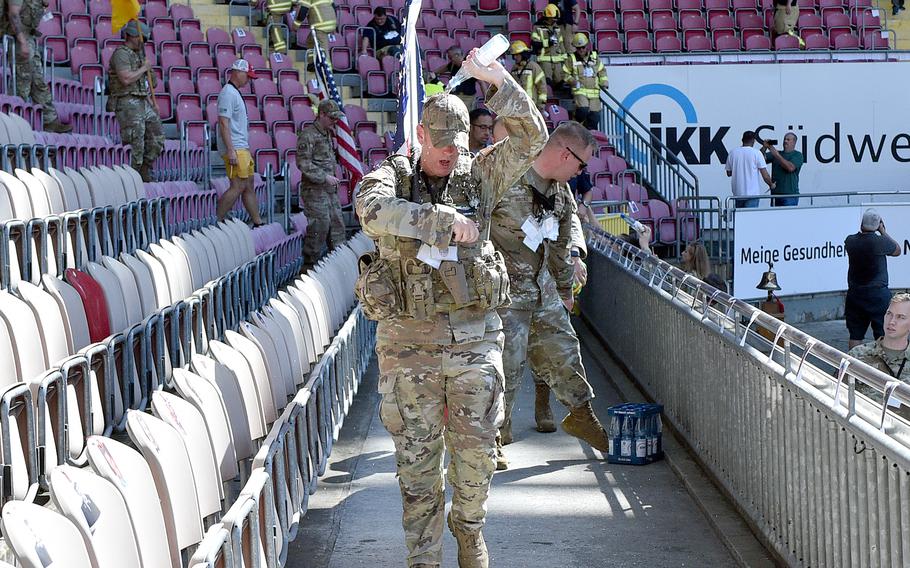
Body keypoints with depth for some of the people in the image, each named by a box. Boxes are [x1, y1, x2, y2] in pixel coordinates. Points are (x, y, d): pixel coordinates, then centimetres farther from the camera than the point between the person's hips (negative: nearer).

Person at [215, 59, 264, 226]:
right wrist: (231, 151, -25)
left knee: (248, 185, 11)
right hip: (234, 149, -11)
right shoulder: (228, 93, -13)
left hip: (242, 148, 11)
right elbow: (223, 123, -20)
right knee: (238, 186, -13)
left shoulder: (236, 93, 19)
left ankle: (258, 222, 15)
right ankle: (216, 222, -11)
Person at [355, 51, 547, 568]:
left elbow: (531, 137, -5)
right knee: (418, 456, 5)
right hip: (409, 341, -2)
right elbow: (372, 208, -24)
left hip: (475, 336, 2)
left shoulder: (479, 176, 6)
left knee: (476, 445, 9)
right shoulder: (392, 176, 0)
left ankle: (470, 526, 33)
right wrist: (448, 223, -23)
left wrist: (498, 81, -16)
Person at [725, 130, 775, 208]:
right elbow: (765, 175, -8)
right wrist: (771, 184, 10)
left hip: (738, 193, 4)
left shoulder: (733, 152, 3)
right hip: (752, 193, -4)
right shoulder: (756, 153, -8)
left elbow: (729, 173, 11)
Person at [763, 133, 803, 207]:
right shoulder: (777, 153, 18)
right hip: (775, 193, 5)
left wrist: (777, 155, -15)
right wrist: (764, 148, -9)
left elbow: (790, 167, -15)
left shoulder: (797, 155, 2)